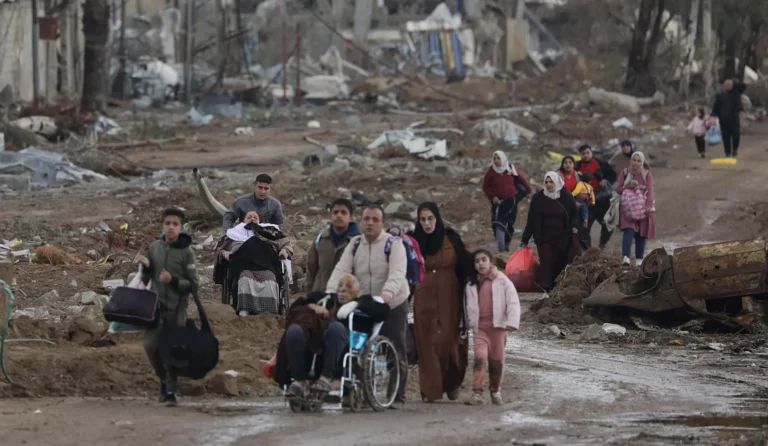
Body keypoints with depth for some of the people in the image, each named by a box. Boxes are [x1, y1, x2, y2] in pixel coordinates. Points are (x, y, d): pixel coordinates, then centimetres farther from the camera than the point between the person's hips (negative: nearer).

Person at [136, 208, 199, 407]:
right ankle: (163, 378, 19)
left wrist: (173, 280, -20)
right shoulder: (155, 247, 5)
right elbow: (145, 279, 14)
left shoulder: (186, 252, -5)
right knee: (150, 345, -7)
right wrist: (146, 267, -7)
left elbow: (193, 285, -5)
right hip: (156, 306, 3)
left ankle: (171, 391, 11)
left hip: (176, 309, -3)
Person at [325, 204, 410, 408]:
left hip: (393, 306, -4)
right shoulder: (355, 245, 5)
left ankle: (397, 396, 6)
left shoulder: (394, 244, -9)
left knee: (395, 352, -1)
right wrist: (330, 293, -24)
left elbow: (397, 273, -23)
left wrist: (386, 294, -42)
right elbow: (341, 270, -6)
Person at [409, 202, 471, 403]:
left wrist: (465, 293, 0)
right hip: (425, 298, 1)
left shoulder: (451, 239, 1)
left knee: (448, 340, -3)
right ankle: (430, 390, -2)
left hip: (449, 298, -1)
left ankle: (452, 383, 21)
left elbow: (464, 266, 4)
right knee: (427, 343, -4)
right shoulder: (415, 241, 3)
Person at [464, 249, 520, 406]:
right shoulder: (472, 284, 10)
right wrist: (470, 323, 16)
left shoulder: (502, 281, -3)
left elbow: (513, 302, -8)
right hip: (480, 326, 2)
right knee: (480, 356, -15)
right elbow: (470, 306, 19)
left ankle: (495, 390, 23)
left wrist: (512, 322, -16)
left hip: (497, 325, -2)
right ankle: (477, 392, -17)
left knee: (497, 359, 5)